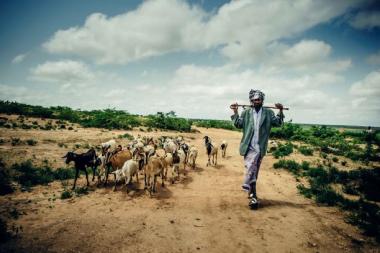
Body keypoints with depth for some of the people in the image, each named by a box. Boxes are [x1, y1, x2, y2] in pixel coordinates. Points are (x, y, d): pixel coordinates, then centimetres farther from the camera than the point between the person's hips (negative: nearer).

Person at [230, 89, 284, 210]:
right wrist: (235, 112, -7)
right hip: (249, 147, -1)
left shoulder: (268, 113, 7)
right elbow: (238, 124, 1)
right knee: (250, 170, -10)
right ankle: (253, 196, -6)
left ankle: (250, 192, 27)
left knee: (254, 172, 13)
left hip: (260, 148, 2)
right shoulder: (246, 112, 6)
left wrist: (280, 111, -12)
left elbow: (278, 123, 0)